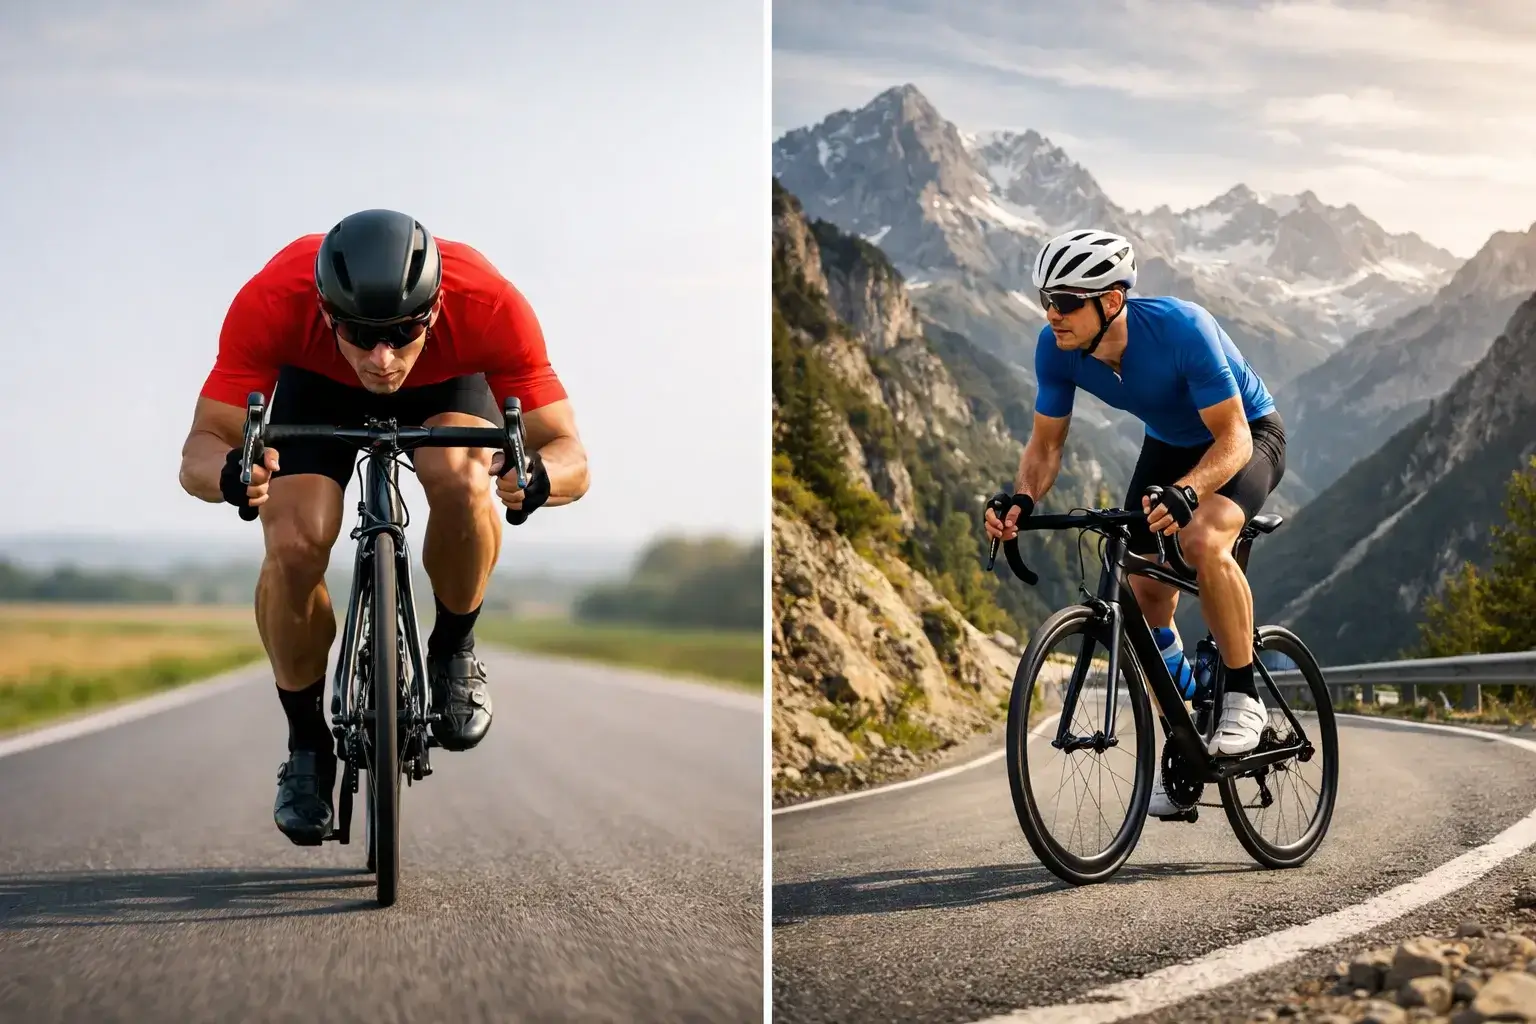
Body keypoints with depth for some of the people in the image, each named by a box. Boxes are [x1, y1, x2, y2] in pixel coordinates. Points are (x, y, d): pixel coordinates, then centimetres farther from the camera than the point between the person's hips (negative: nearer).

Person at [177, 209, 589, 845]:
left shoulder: (488, 304, -38)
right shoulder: (272, 301, -38)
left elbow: (569, 456, -32)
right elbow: (201, 447, -32)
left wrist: (536, 477, -56)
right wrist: (231, 475, -56)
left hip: (446, 385, 0)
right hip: (319, 385, 1)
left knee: (461, 479, -34)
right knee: (293, 548, -24)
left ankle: (453, 649, -4)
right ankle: (307, 743, 1)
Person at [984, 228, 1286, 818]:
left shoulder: (1181, 329, -36)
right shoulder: (1056, 348, -21)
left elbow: (1232, 438, -34)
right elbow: (1046, 443, -9)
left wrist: (1185, 492, -52)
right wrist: (1022, 500, -29)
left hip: (1247, 437, -6)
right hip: (1169, 444, 6)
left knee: (1202, 540, -34)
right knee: (1146, 592, -2)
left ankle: (1242, 697, -18)